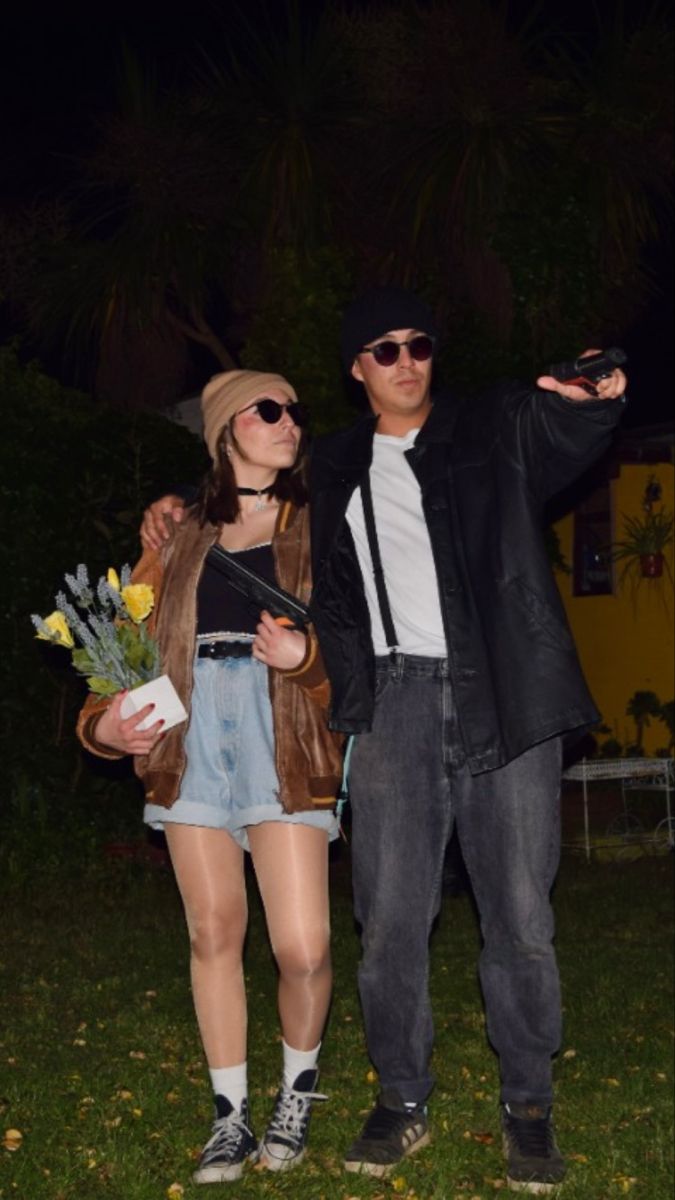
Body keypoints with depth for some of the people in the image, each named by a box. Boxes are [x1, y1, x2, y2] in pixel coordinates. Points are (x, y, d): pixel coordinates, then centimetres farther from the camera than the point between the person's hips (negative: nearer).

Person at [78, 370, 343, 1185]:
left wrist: (304, 656, -20)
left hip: (282, 745, -2)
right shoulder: (178, 536, 14)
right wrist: (104, 722, -5)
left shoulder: (315, 529, 7)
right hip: (192, 745, 2)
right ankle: (231, 1114, 18)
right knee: (214, 932, 5)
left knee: (302, 947, -9)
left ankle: (298, 1090, 18)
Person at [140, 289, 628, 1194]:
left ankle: (528, 1106, 13)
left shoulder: (497, 430, 7)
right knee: (390, 916, 0)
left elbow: (568, 437, -12)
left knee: (519, 913, 0)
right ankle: (403, 1101, 15)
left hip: (503, 698, -2)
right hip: (396, 701, 2)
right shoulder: (335, 467, 16)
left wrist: (587, 395, -36)